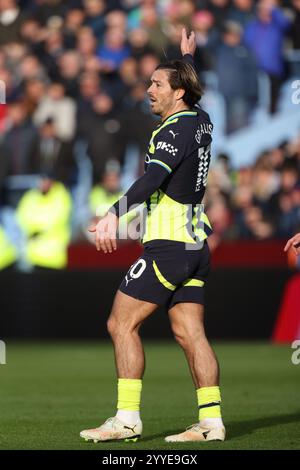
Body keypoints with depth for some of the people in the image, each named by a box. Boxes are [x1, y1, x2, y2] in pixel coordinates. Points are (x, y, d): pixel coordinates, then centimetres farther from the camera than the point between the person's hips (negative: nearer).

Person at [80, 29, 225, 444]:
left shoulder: (174, 131, -14)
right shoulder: (201, 121, 12)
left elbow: (152, 179, -29)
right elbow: (191, 92, 38)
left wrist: (114, 214, -39)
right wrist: (188, 58, 53)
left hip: (168, 243, -9)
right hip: (196, 243, 9)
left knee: (121, 324, -5)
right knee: (190, 332, 6)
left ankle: (127, 418, -8)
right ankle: (211, 420, 0)